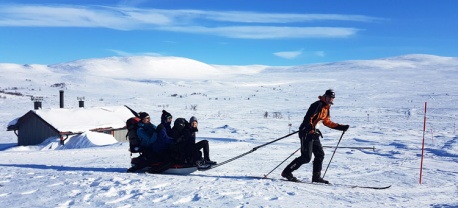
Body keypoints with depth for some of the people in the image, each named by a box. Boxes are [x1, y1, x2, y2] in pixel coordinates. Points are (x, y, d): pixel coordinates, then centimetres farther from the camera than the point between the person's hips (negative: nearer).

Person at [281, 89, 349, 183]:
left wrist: (341, 127, 22)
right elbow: (308, 117, -23)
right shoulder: (318, 105, -13)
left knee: (320, 154, 6)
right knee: (306, 157, -10)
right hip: (306, 133, -9)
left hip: (314, 134, 9)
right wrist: (310, 126, -41)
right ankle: (287, 172, -2)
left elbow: (327, 122, 24)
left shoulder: (326, 108, 16)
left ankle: (316, 176, 15)